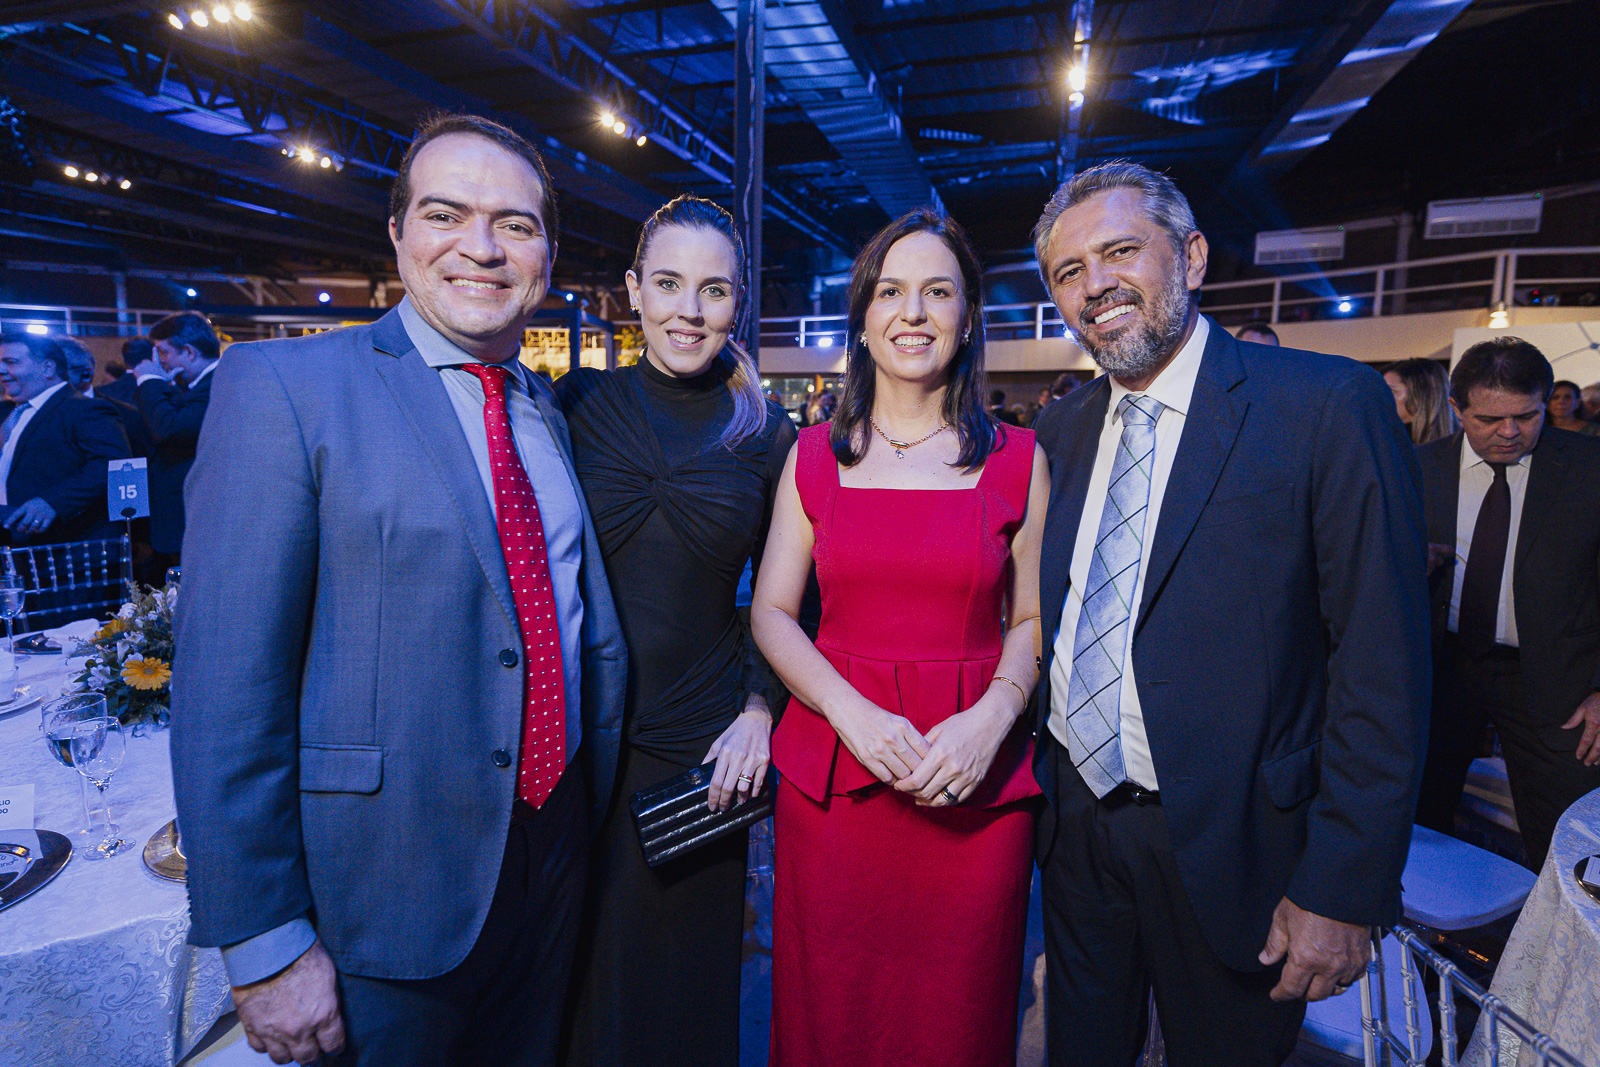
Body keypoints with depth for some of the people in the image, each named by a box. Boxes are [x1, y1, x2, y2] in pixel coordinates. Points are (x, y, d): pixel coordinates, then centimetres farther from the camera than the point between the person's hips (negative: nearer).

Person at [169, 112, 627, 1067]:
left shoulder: (552, 412, 6)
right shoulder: (283, 387, -12)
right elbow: (227, 687, -15)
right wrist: (265, 945, -14)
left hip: (559, 856, 6)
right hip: (388, 892, -5)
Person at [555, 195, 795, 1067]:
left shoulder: (767, 434, -1)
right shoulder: (572, 404, -1)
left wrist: (761, 710, -5)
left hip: (700, 749, 0)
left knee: (683, 986, 16)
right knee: (565, 983, 17)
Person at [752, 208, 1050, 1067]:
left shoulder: (1018, 459, 2)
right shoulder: (815, 454, 3)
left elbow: (1032, 620, 4)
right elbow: (771, 613, 1)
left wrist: (992, 718, -14)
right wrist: (854, 715, -14)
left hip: (976, 785, 0)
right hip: (831, 773, 1)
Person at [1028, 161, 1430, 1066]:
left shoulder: (1329, 406, -13)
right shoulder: (1059, 433, 3)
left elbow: (1384, 664, -14)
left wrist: (1343, 889, -15)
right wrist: (1031, 778, 6)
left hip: (1228, 845, -4)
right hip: (1074, 825, 4)